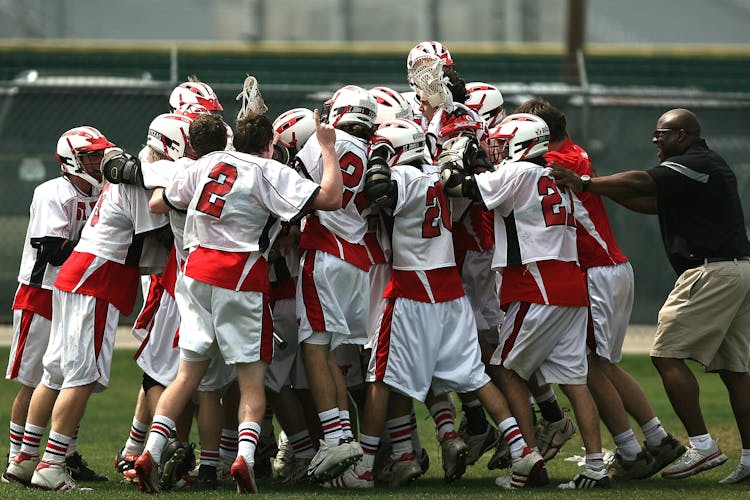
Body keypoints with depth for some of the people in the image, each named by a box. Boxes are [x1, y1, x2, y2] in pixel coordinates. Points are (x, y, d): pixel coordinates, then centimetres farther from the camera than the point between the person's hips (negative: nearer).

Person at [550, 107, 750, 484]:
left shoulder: (693, 165, -9)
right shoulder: (709, 165, 22)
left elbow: (641, 184, -21)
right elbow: (652, 202, 22)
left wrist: (584, 184, -20)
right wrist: (600, 187, 17)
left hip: (712, 270, -10)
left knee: (668, 355, -8)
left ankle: (701, 445, -12)